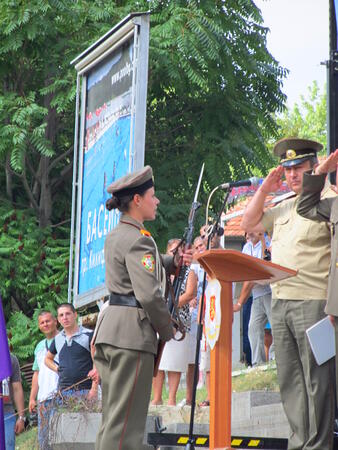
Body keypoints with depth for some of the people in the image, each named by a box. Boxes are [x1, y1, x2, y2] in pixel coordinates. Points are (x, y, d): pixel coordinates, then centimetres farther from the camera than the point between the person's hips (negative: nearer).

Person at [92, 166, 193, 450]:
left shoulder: (115, 235, 16)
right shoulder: (138, 240, -13)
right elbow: (149, 294, -21)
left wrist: (174, 262, 11)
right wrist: (167, 330, -8)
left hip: (109, 328, 10)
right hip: (132, 331, -10)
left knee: (113, 417, 13)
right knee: (126, 423, -8)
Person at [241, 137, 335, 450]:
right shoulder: (284, 207, 20)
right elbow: (249, 224, 23)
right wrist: (265, 189, 15)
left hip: (313, 303, -8)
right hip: (279, 303, 8)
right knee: (289, 380, 10)